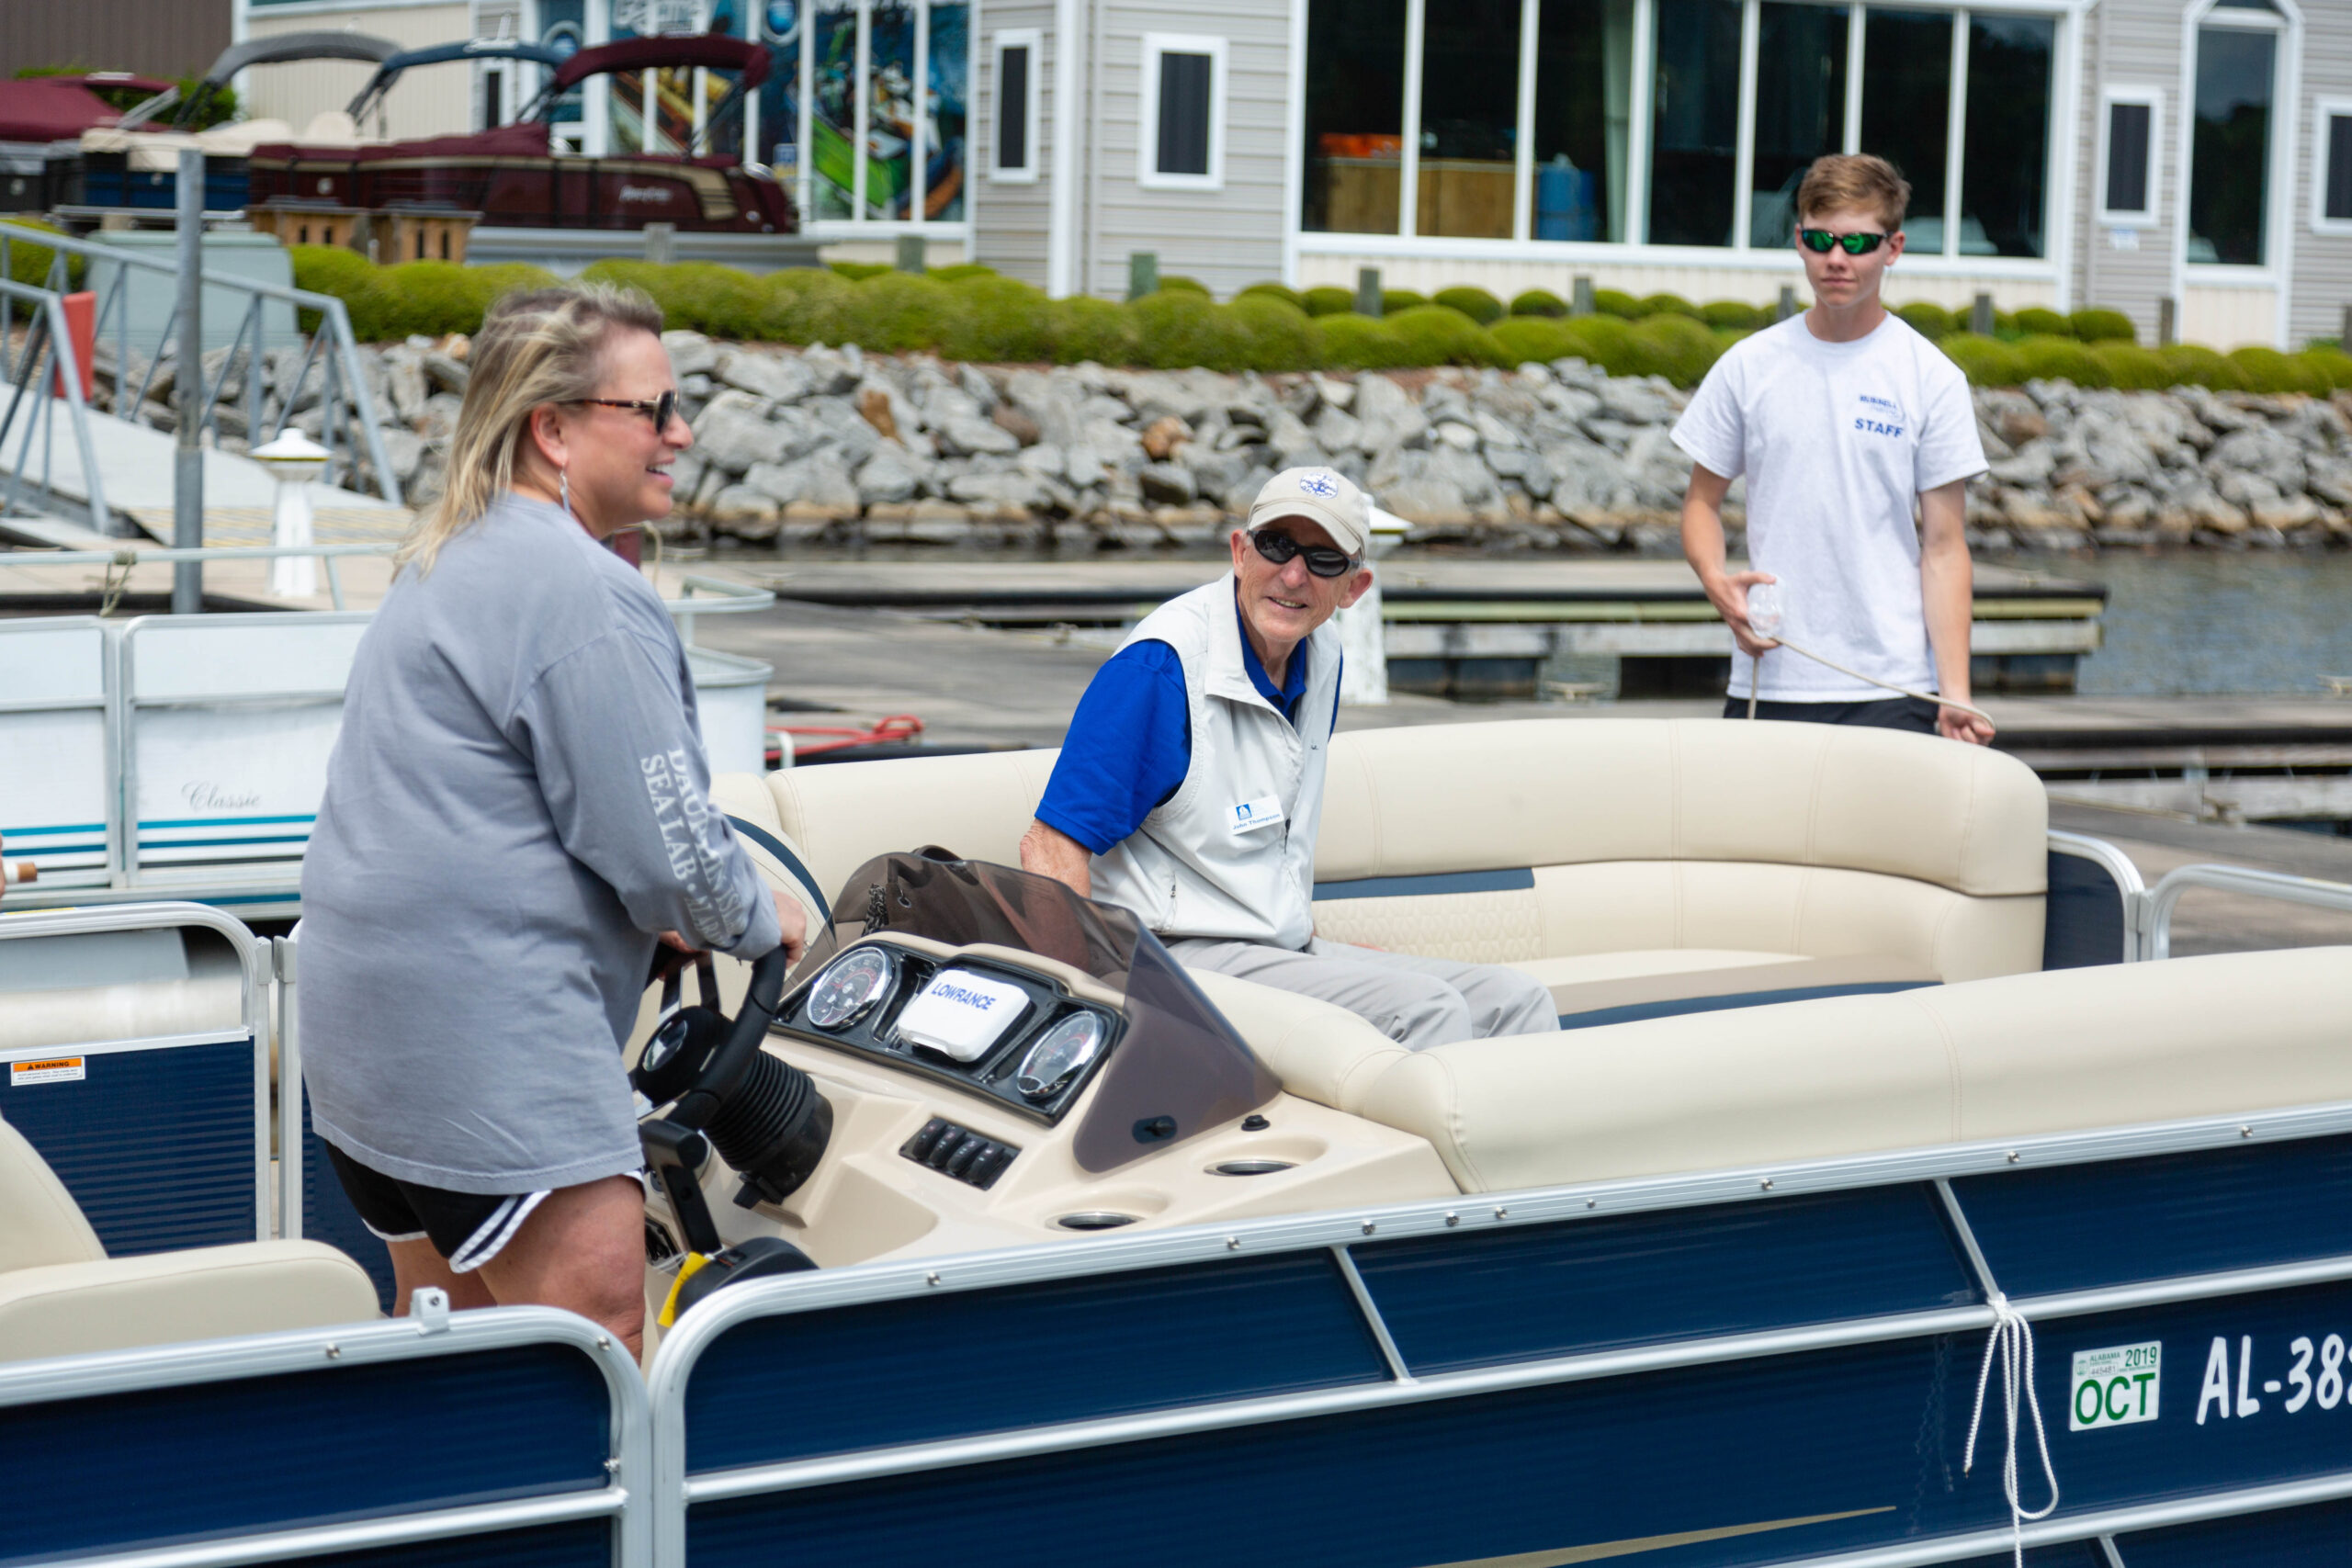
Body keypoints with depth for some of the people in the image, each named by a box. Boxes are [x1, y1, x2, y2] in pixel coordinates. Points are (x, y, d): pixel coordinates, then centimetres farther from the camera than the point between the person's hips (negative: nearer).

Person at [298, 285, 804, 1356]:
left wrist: (667, 919, 19)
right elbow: (660, 842, -15)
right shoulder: (583, 593, -15)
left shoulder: (449, 564, 17)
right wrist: (758, 922, 5)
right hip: (486, 1051, -11)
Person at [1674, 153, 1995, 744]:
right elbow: (1702, 501, 15)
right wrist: (1717, 581, -8)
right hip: (1765, 682, 2)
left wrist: (1955, 695, -8)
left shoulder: (1932, 379, 1)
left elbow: (1943, 548, 0)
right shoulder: (1748, 366, 7)